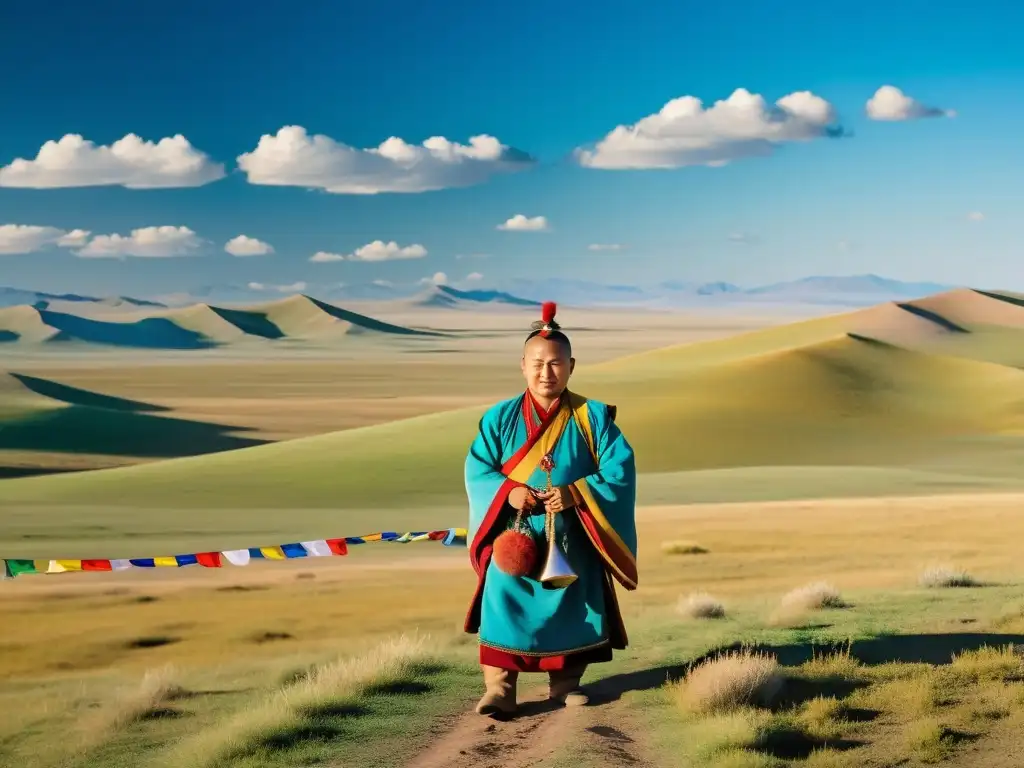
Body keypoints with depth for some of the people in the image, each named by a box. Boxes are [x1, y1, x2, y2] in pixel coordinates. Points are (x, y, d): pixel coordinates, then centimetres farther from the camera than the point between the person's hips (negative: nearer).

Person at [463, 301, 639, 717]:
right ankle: (499, 689, -6)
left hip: (572, 540, 1)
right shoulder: (500, 417, 1)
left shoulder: (592, 418, -2)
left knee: (571, 608, 8)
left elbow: (620, 470, -8)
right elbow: (477, 469, -1)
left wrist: (576, 495, -21)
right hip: (514, 535, -1)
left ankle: (565, 683, 24)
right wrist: (507, 493, -21)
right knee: (506, 607, -10)